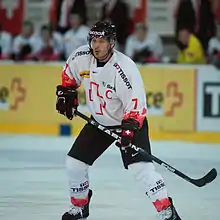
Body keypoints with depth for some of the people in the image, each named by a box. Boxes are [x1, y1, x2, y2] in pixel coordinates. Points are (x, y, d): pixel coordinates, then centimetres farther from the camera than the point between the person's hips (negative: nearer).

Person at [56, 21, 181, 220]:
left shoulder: (124, 67, -29)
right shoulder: (81, 57, -12)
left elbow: (136, 102, -29)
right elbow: (69, 73, 13)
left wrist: (129, 128, -38)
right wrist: (66, 93, 7)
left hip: (130, 121, -6)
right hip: (99, 121, 6)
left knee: (140, 166, -23)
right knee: (74, 162, 3)